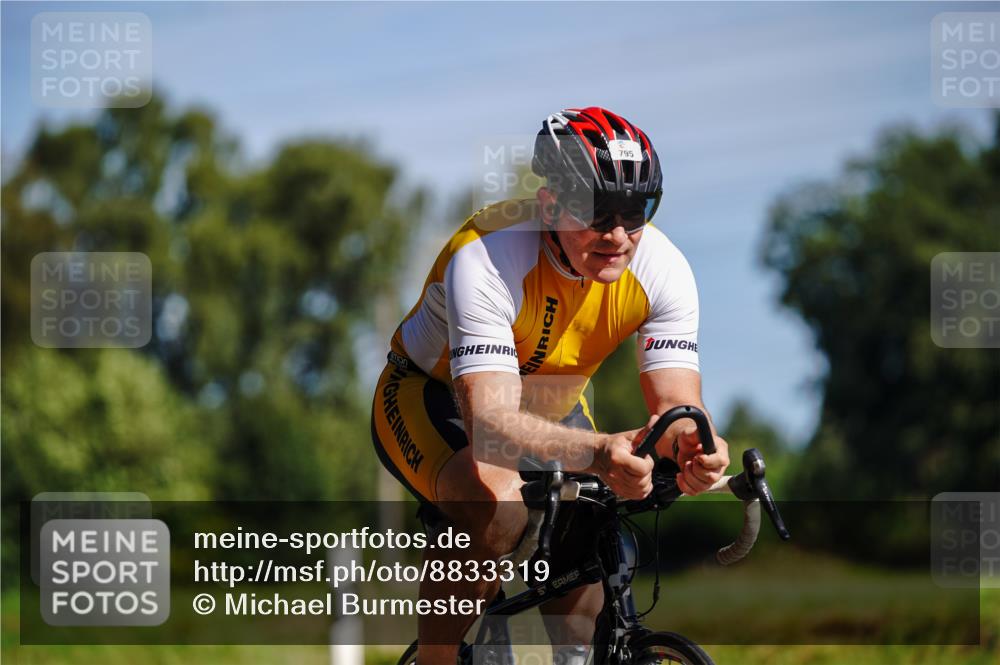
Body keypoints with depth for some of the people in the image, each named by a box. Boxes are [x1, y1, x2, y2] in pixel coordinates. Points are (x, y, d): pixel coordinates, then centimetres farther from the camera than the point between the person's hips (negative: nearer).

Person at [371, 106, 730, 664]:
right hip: (433, 398, -5)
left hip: (552, 404, 5)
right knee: (497, 508, -34)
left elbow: (678, 405, -28)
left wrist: (692, 446, -54)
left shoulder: (663, 268, -24)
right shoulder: (486, 262, -37)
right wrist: (599, 453, -65)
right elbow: (491, 423, -46)